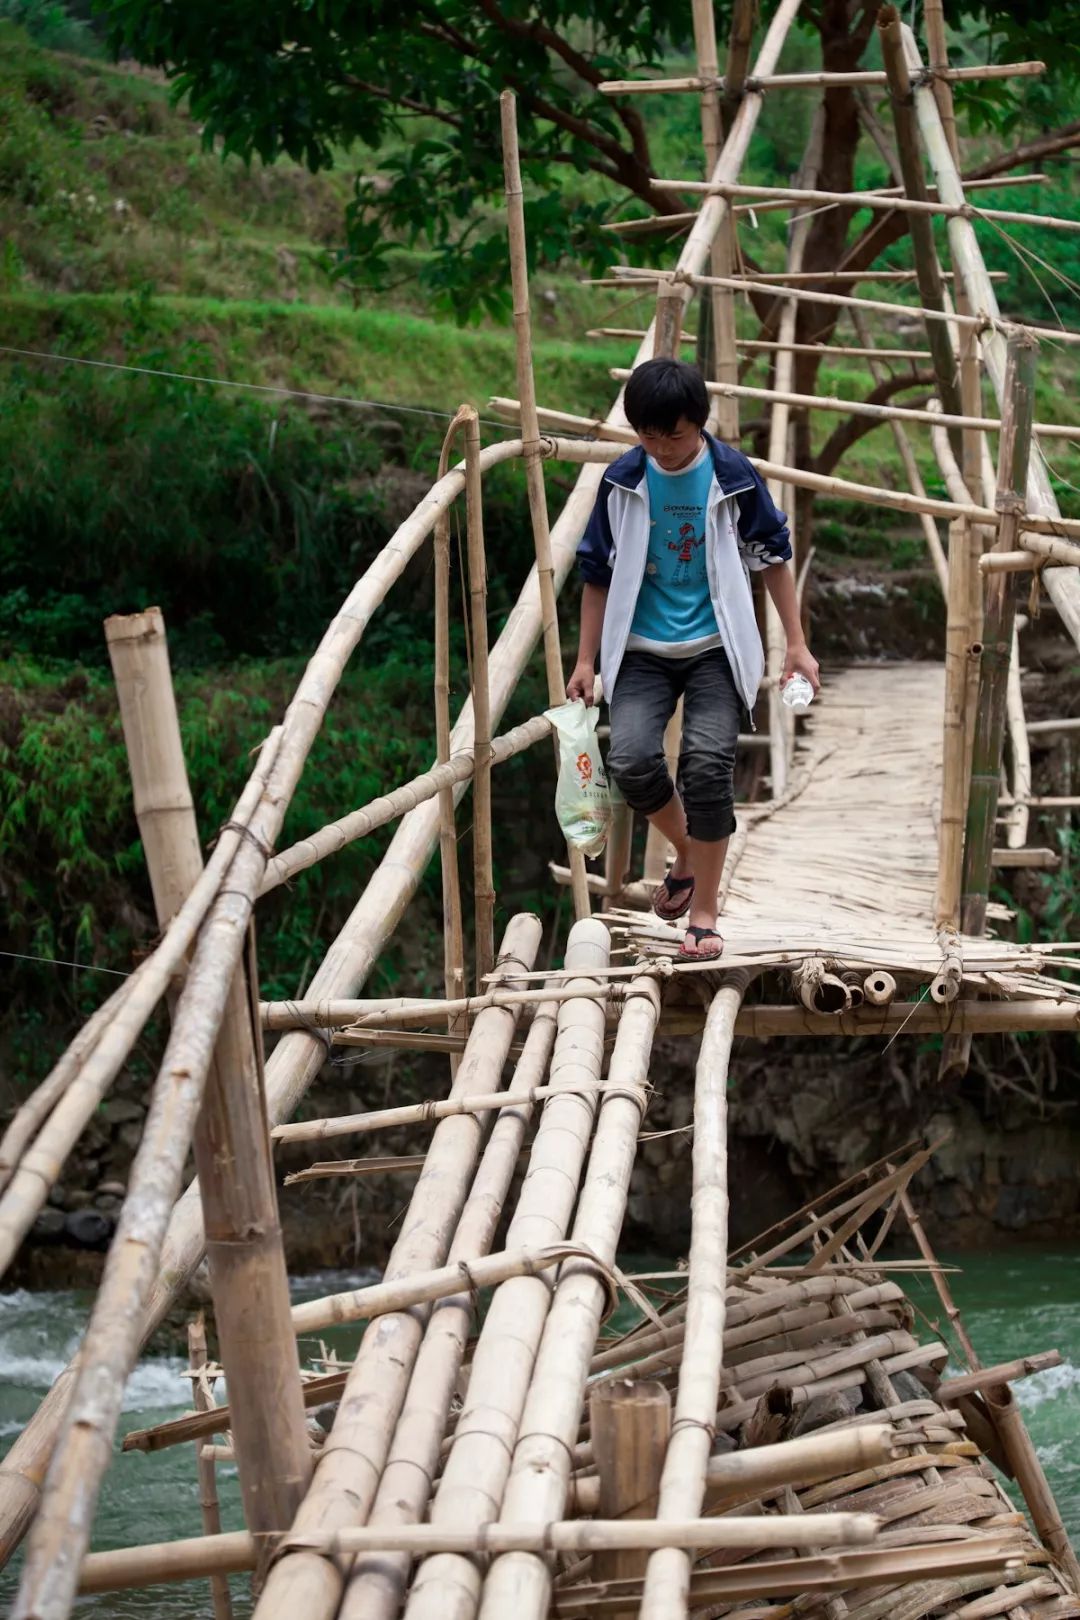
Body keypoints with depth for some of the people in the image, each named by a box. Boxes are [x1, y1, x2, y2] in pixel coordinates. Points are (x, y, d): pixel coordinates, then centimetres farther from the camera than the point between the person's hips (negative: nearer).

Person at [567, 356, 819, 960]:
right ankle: (686, 852, 11)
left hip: (715, 647, -1)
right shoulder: (623, 481, -2)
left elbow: (773, 557, 5)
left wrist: (797, 643, 5)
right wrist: (586, 660, 7)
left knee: (708, 766, -18)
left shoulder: (734, 477, -5)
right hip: (642, 650, 1)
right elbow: (599, 573, 7)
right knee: (631, 758, -20)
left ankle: (704, 913, -4)